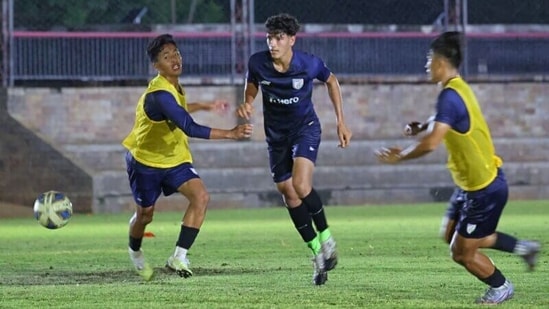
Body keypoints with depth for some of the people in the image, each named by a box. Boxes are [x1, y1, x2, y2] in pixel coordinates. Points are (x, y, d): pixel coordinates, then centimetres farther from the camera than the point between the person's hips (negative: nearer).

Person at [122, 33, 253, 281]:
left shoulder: (173, 86, -3)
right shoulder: (160, 95, -33)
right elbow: (190, 128, -43)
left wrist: (205, 106, 24)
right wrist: (230, 134, -45)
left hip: (174, 159, 7)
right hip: (145, 160, -7)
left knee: (200, 196, -18)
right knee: (145, 213, 11)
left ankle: (178, 257, -16)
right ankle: (135, 252, 46)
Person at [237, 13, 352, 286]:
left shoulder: (309, 64, -19)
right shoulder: (257, 63, -15)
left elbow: (331, 82, 1)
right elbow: (251, 86, 7)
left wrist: (341, 121, 1)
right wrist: (247, 103, -17)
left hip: (305, 128, -4)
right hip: (276, 135, 4)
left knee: (301, 186, -24)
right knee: (289, 195, 5)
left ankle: (325, 235, 0)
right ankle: (318, 253, 18)